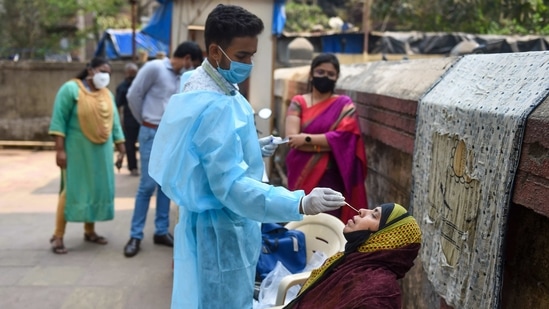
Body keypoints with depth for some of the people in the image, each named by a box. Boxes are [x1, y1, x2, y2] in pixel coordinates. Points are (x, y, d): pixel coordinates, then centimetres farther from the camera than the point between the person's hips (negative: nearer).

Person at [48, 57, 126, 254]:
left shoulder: (107, 94, 11)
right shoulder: (71, 89, -8)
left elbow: (115, 123, 13)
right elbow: (59, 120, -12)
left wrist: (121, 149, 9)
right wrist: (60, 149, -18)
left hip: (101, 152, 6)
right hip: (78, 150, -6)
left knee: (97, 189, 9)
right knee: (72, 190, -5)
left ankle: (89, 231, 22)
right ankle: (58, 236, 3)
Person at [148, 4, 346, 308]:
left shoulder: (205, 87, 6)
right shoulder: (213, 105, -27)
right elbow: (230, 186, -33)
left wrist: (253, 149, 9)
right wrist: (300, 204, -41)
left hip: (222, 222, 10)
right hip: (220, 229, -10)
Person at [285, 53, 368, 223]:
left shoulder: (344, 105, 4)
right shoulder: (298, 103, 3)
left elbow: (343, 137, -10)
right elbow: (291, 139, -9)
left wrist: (307, 139, -12)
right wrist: (329, 143, -12)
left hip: (330, 178, 0)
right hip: (302, 175, 1)